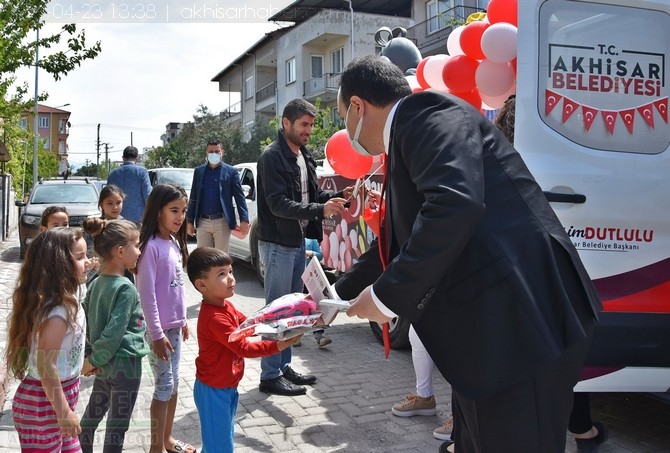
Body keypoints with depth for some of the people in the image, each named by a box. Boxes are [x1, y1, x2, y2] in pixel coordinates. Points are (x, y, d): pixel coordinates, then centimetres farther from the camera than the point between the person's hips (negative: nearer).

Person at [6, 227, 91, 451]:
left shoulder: (64, 300, 2)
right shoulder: (57, 312, -28)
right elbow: (46, 368, -26)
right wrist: (64, 412, -20)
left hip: (59, 394, 9)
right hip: (45, 404, -9)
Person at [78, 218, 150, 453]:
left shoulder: (96, 283, 3)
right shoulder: (126, 288, -21)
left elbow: (85, 321, 7)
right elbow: (114, 332, -24)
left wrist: (91, 356, 8)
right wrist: (96, 360, -12)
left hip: (104, 363, 8)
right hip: (125, 363, -8)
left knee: (92, 414, 22)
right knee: (117, 424, 5)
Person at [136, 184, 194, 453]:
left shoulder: (175, 243, 7)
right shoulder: (151, 246, -18)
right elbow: (146, 294, -19)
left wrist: (182, 320, 16)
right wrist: (156, 333, -18)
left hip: (174, 325, 8)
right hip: (159, 328, -8)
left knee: (173, 382, 15)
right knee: (164, 385, 0)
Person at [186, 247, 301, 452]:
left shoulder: (225, 306, 1)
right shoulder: (214, 318, -29)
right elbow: (244, 348, -28)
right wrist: (278, 345, -29)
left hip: (226, 387, 9)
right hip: (213, 391, -9)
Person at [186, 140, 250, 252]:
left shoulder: (231, 171, 2)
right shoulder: (198, 171, 10)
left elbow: (240, 197, -3)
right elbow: (193, 198, 11)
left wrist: (244, 220, -13)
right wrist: (190, 221, 7)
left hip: (222, 222, -3)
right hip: (202, 222, 3)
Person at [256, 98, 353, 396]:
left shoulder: (304, 157, 12)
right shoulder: (272, 157, -14)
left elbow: (312, 195, 18)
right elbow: (278, 204, -22)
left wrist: (339, 196, 0)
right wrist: (320, 210, -30)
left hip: (298, 242, 9)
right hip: (278, 244, -9)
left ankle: (284, 367, 26)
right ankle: (270, 376, 7)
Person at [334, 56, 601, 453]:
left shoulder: (425, 113, -10)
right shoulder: (410, 136, 20)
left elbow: (455, 203, -29)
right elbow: (396, 242, 32)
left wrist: (388, 295, -20)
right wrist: (338, 294, 40)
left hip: (522, 323, -10)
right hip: (490, 325, 10)